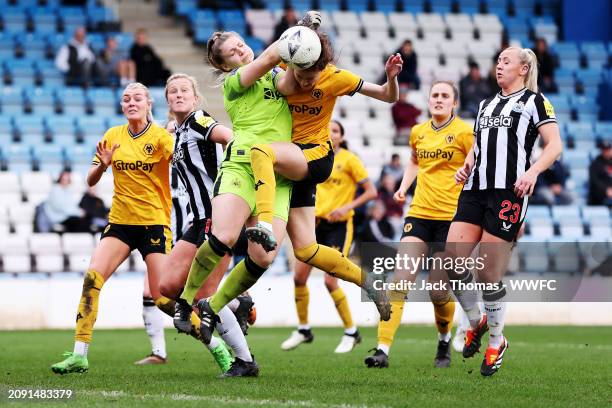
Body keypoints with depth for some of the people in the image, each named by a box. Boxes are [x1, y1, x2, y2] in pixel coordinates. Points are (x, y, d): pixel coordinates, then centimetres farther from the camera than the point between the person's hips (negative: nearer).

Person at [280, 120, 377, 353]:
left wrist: (347, 207, -18)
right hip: (317, 223, 6)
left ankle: (351, 332, 3)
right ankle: (303, 329, 18)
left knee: (330, 281, -13)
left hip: (339, 226, -6)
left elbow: (371, 192, -8)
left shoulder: (349, 159, -6)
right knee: (299, 277, 1)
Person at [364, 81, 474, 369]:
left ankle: (444, 343, 28)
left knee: (439, 292, -2)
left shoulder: (464, 132, -4)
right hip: (419, 214, 4)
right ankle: (383, 350, -16)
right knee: (399, 282, -11)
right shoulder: (418, 132, 12)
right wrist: (403, 186, 16)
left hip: (451, 217, -4)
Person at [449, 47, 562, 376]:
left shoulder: (533, 100, 4)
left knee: (488, 274, -7)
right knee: (453, 261, -8)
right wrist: (466, 167, 9)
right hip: (475, 189, 6)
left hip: (508, 192, -6)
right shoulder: (486, 104, 23)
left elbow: (554, 145, -4)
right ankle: (476, 322, 16)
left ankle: (497, 342, 11)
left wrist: (533, 172, -21)